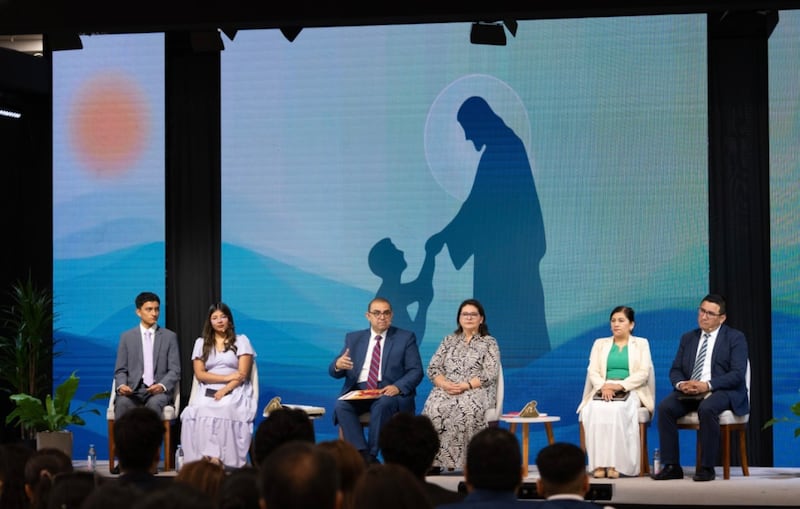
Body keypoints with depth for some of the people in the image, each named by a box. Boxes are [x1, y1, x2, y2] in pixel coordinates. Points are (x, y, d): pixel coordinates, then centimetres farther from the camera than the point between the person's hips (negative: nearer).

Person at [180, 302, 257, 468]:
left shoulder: (241, 341, 10)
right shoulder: (201, 343, 16)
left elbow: (243, 374, 0)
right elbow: (199, 374, 4)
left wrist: (225, 390, -16)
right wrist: (228, 377, -8)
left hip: (234, 392, -2)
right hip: (208, 392, 2)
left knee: (225, 410, -36)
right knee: (201, 411, -33)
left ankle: (217, 459, -39)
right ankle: (210, 458, -38)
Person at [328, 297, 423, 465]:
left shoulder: (405, 337, 10)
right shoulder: (353, 338, 16)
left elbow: (416, 371, 1)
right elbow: (334, 372, 11)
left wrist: (398, 387, -20)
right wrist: (338, 365, -15)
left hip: (388, 392, -2)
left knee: (383, 404, -37)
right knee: (341, 405, -30)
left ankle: (372, 455, -29)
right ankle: (364, 456, -34)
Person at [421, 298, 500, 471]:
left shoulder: (489, 343, 9)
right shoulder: (449, 340, 20)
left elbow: (490, 374, -3)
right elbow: (433, 368, 12)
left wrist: (465, 386, -15)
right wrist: (445, 384, -10)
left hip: (476, 390, -3)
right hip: (447, 389, 3)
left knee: (468, 407, -39)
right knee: (435, 407, -32)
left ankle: (464, 458, -34)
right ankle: (436, 459, -32)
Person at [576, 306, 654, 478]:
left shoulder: (641, 344, 13)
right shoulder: (600, 344, 20)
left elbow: (643, 373, 0)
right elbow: (593, 372, 8)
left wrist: (620, 385, -16)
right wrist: (603, 387, -14)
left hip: (630, 391, -2)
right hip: (603, 391, 2)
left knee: (617, 410, -37)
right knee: (595, 409, -34)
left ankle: (615, 464, -37)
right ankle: (599, 464, -37)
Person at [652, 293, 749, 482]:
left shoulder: (735, 338, 2)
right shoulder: (688, 338, 18)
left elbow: (737, 374, -9)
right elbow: (675, 370, 15)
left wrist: (708, 385, -22)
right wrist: (680, 384, -10)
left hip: (722, 391, -5)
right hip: (689, 392, 5)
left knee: (707, 408, -38)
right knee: (665, 407, -24)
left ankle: (707, 467, -27)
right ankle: (671, 466, -20)